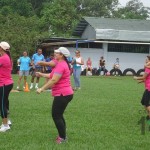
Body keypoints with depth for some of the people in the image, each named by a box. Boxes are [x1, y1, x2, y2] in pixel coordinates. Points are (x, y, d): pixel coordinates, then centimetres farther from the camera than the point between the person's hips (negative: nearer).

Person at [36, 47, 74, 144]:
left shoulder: (61, 65, -19)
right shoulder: (61, 64, 15)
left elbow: (54, 80, -25)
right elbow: (53, 76, 23)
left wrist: (42, 89, -22)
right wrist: (42, 75, 19)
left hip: (62, 94, -11)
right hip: (64, 94, 11)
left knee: (56, 116, -3)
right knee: (59, 115, 19)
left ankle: (62, 138, 4)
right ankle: (63, 136, 26)